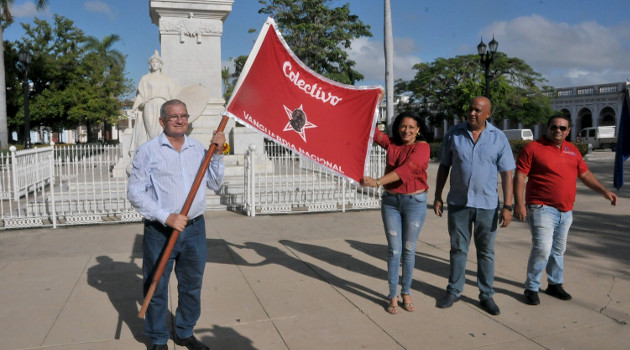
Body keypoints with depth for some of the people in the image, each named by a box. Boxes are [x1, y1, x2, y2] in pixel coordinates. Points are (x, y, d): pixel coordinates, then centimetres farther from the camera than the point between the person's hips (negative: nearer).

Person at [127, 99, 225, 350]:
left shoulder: (198, 149, 9)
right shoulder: (148, 151, -4)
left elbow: (214, 184, 9)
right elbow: (135, 193, -8)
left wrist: (217, 154, -3)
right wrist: (166, 217, -17)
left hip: (195, 229, 4)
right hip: (159, 232, -4)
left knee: (192, 285, 15)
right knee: (156, 288, 7)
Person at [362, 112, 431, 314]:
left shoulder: (422, 147, -9)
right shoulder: (391, 144, 6)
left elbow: (406, 169, -23)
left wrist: (378, 182, -31)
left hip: (415, 201, -3)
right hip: (390, 201, 3)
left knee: (409, 250, 7)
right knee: (394, 250, 4)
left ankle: (406, 293, 22)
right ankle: (393, 296, 12)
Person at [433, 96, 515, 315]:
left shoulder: (499, 138, -2)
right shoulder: (454, 134, 0)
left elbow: (506, 174, -2)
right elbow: (444, 167, 5)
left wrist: (507, 206, -7)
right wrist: (437, 197, 3)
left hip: (487, 205, 0)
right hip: (458, 203, 1)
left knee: (486, 252, 10)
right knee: (458, 249, 12)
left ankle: (486, 295, 23)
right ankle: (454, 291, 25)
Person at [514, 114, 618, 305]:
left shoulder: (572, 150, 13)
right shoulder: (533, 148, -6)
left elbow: (585, 174, 22)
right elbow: (519, 176, -11)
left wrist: (604, 191, 13)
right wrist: (519, 203, -18)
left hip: (565, 211, 7)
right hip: (542, 209, -7)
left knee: (558, 250, 16)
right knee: (542, 249, -12)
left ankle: (555, 284, 31)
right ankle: (531, 288, 2)